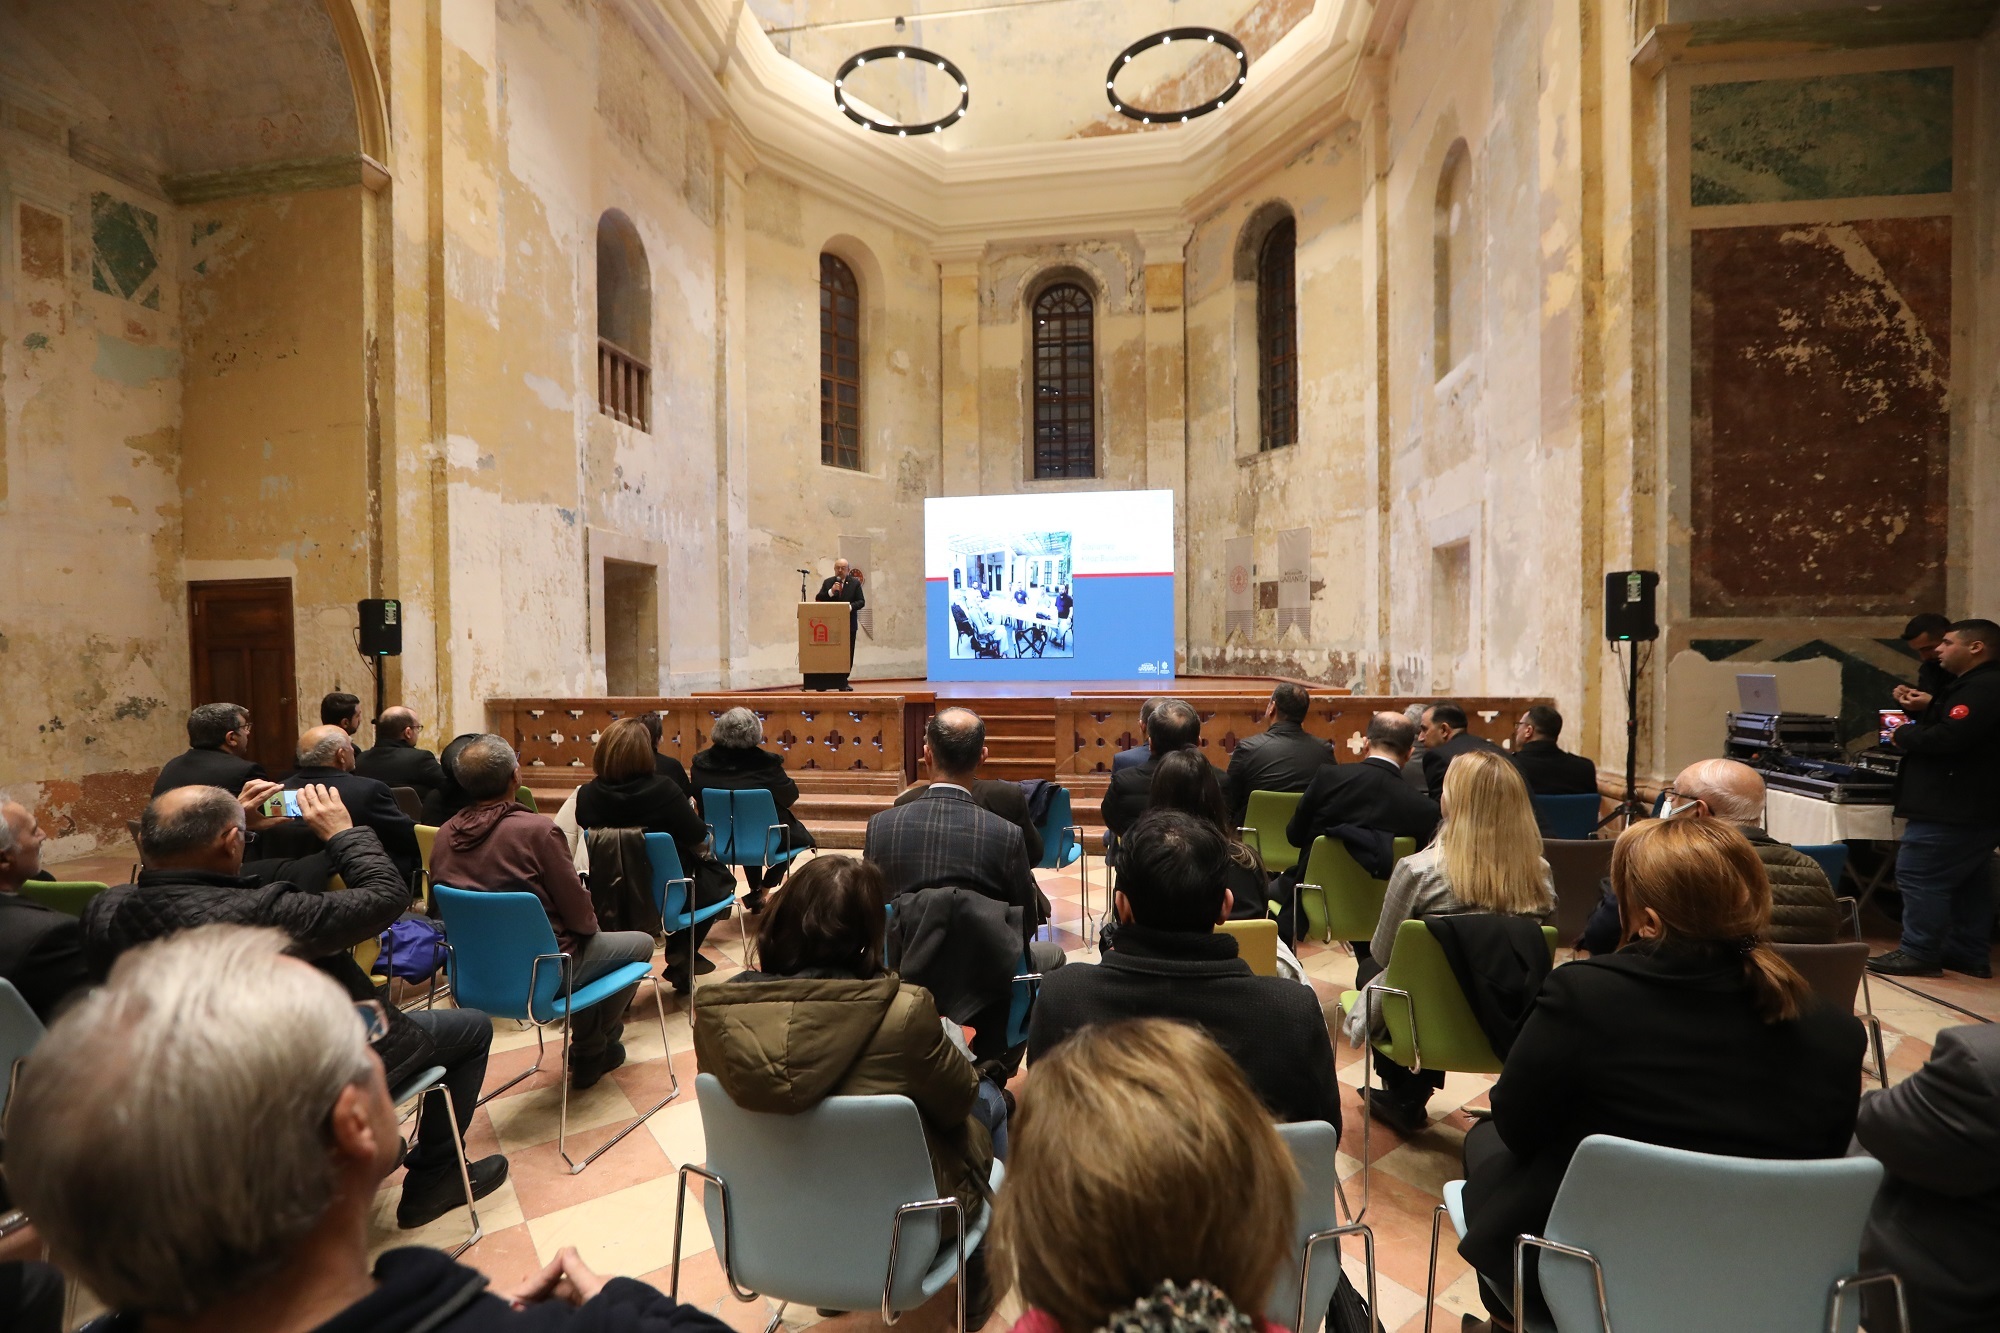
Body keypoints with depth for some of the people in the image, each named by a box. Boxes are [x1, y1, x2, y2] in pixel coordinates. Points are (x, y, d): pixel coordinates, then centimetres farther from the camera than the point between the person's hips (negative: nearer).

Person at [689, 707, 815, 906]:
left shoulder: (702, 761, -7)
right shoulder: (766, 762, -19)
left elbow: (697, 799, 8)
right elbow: (791, 794, -6)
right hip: (764, 840, -5)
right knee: (800, 836, 25)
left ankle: (757, 894, 45)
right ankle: (762, 891, 26)